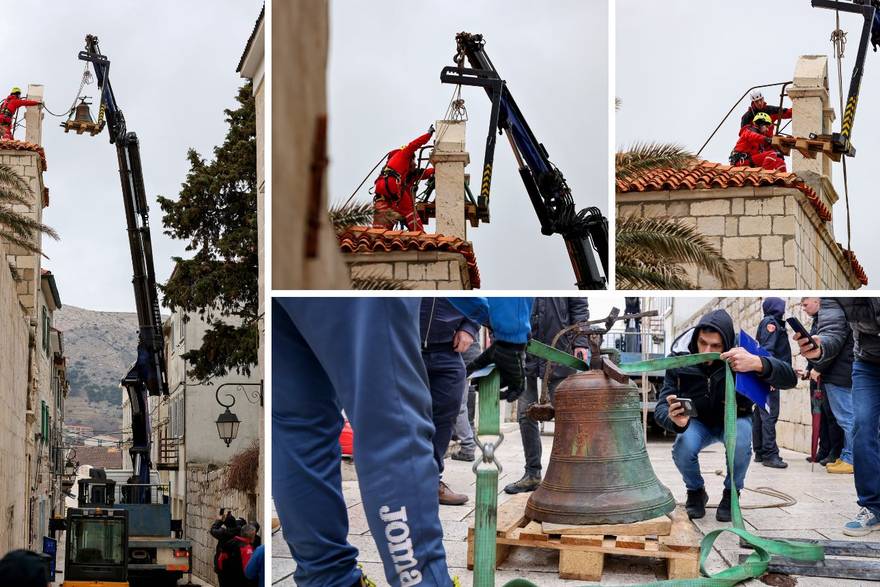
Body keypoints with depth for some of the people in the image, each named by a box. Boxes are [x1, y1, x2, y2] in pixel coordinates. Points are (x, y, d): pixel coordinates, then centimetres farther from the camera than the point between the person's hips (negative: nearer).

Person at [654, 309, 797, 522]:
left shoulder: (742, 354, -28)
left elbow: (789, 379, -35)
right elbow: (661, 408, -25)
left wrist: (758, 364, -56)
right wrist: (675, 420, -52)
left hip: (734, 419, -1)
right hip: (698, 422, 1)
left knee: (740, 445, -34)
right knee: (683, 449, -30)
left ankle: (732, 494, -3)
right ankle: (696, 492, 4)